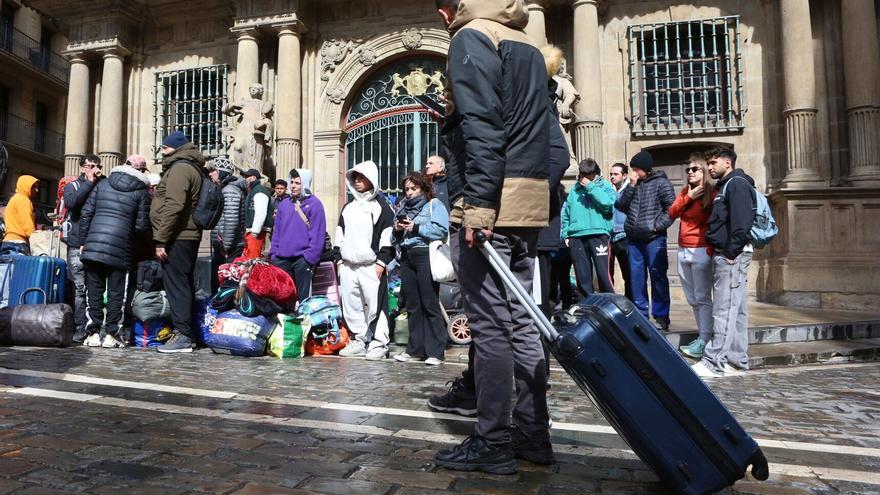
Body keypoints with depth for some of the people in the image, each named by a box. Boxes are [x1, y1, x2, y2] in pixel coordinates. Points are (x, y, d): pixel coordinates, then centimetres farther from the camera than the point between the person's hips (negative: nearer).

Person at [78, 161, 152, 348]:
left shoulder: (102, 184, 13)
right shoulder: (142, 191, 4)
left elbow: (86, 214, 10)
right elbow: (142, 225, -1)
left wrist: (83, 241, 14)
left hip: (93, 243, 3)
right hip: (121, 247, -3)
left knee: (94, 290, 10)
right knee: (116, 292, 5)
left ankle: (93, 333, 12)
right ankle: (112, 334, 7)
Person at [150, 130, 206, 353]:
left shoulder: (179, 168, -11)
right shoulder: (193, 168, 20)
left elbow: (173, 207, -21)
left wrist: (161, 239, -20)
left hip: (177, 237, -10)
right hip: (189, 235, 10)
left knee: (175, 283, -8)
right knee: (184, 283, 12)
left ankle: (182, 335, -6)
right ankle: (187, 332, 18)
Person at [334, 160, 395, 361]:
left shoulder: (381, 206, 1)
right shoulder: (348, 207, 20)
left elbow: (387, 235, -5)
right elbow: (339, 235, 22)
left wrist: (382, 261, -12)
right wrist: (339, 258, 13)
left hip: (371, 266, -6)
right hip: (348, 265, 6)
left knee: (375, 304, -8)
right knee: (351, 306, 8)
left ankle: (378, 344, 0)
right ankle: (359, 341, 19)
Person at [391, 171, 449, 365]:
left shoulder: (434, 204, 3)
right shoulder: (403, 207, 21)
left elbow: (442, 230, -13)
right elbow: (395, 240, 22)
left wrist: (416, 228, -13)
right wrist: (397, 230, 1)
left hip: (425, 256, -6)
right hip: (406, 258, 7)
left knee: (430, 304, -6)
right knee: (412, 305, 9)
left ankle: (435, 351, -1)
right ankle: (415, 348, 18)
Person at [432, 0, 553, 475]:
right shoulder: (528, 47, 24)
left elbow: (480, 128, -16)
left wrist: (477, 205, -19)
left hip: (493, 204, -8)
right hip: (530, 204, 9)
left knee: (490, 324, -5)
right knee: (521, 319, 11)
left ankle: (492, 444, 4)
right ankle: (532, 433, 18)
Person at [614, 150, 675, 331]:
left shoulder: (661, 183, -2)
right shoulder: (633, 184, 12)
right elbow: (621, 206, 5)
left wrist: (657, 225, -12)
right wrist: (631, 187, -4)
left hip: (654, 238, -5)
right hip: (633, 238, 5)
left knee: (657, 276, -1)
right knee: (636, 277, 9)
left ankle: (661, 316, 8)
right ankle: (640, 314, 19)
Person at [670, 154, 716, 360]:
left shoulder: (711, 193, -6)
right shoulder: (685, 191, 14)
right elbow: (672, 213, 4)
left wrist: (711, 249, -16)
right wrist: (688, 197, -6)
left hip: (700, 251, -7)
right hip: (683, 251, 7)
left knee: (702, 298, -5)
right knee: (692, 299, 11)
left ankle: (704, 341, 0)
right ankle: (703, 336, 19)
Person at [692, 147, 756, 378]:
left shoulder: (737, 184, -7)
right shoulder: (724, 186, 23)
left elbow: (742, 222, -19)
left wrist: (731, 253, -21)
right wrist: (719, 252, 14)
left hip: (732, 255, -10)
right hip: (725, 255, 10)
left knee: (724, 309, -11)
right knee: (736, 310, 11)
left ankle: (715, 362, -10)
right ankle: (737, 360, 17)